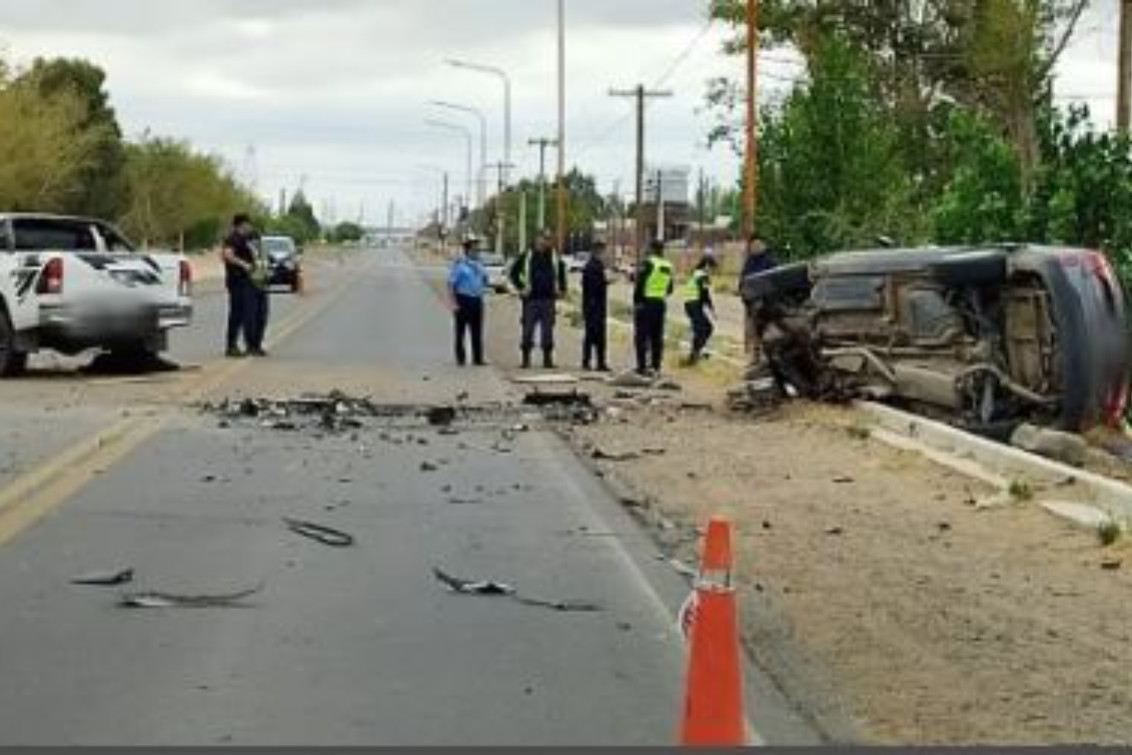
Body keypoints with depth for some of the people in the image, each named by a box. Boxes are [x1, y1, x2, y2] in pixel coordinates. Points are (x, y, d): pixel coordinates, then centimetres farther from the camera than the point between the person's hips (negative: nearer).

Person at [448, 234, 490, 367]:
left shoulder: (478, 264, 12)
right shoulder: (459, 264, -9)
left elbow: (484, 280, 25)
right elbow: (451, 285, -10)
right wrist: (454, 303, -16)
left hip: (477, 300, 6)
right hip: (463, 300, -6)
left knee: (477, 331, 8)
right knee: (461, 331, 1)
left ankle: (478, 359, 12)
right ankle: (461, 359, 7)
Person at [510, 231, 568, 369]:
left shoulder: (555, 258, 7)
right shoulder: (527, 257, 0)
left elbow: (561, 274, 23)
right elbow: (514, 273, 8)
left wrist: (561, 290, 13)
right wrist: (520, 288, 0)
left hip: (548, 299, 2)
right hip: (531, 299, -2)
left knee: (548, 331, 3)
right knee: (528, 330, 1)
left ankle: (547, 359, 10)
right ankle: (526, 359, 9)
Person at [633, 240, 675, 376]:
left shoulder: (648, 264, -11)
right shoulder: (668, 267, 10)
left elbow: (640, 285, -14)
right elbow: (670, 289, 16)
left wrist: (636, 302, -7)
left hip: (646, 303, -6)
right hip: (661, 303, 6)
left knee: (642, 335, -2)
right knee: (657, 337, 11)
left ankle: (642, 366, -4)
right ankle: (656, 366, 11)